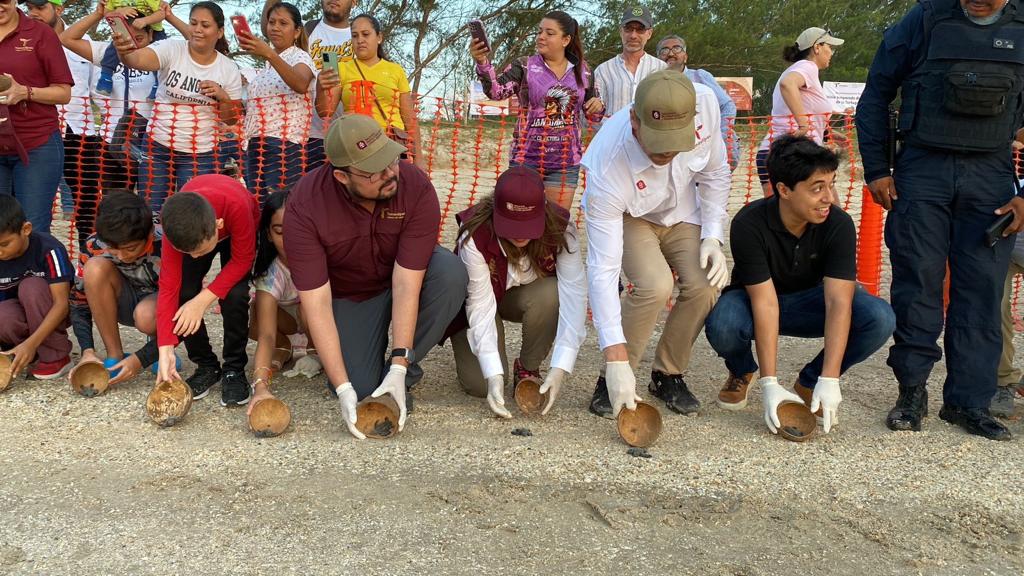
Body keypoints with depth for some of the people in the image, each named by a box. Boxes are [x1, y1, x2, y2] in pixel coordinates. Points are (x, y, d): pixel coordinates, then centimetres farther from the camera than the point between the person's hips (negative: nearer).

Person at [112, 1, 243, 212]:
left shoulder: (228, 69, -1)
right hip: (158, 147, 0)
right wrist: (124, 53, -49)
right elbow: (139, 58, -27)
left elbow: (232, 119, 3)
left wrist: (222, 97, -16)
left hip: (201, 155, 0)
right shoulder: (172, 50, -6)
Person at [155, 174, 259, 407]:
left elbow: (242, 259, -30)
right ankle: (207, 366, 2)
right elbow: (168, 286, -33)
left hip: (234, 230, -2)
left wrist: (203, 300, -37)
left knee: (234, 294, -25)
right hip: (193, 230, 2)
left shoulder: (236, 205, -46)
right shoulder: (176, 223, -36)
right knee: (183, 292, -18)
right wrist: (165, 350, -38)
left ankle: (234, 369, -5)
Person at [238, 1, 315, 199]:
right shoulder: (267, 65, 21)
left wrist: (269, 54, -40)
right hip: (256, 146, 8)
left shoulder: (300, 57, -3)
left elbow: (301, 85, -28)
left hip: (283, 146, -8)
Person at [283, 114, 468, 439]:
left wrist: (398, 369, -34)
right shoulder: (304, 206, -29)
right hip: (347, 293, -1)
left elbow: (405, 285, -30)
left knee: (451, 273, -32)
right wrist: (343, 389, -33)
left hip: (407, 274, 1)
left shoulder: (417, 187, -30)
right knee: (360, 390, -18)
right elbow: (316, 304, -29)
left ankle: (404, 374, -12)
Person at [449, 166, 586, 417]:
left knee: (551, 295, -34)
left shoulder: (560, 228, -28)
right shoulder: (474, 235, -33)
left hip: (525, 297, 2)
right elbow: (481, 306, -31)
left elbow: (574, 294, -32)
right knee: (480, 384, -20)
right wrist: (494, 375, -38)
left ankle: (528, 369, -8)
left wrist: (561, 368, -40)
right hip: (481, 300, -1)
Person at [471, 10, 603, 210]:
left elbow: (592, 111, 15)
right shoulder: (524, 66, -3)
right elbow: (496, 91, -19)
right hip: (527, 159, -2)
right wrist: (482, 63, -36)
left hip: (566, 162, 2)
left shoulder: (582, 71, 5)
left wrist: (597, 105, -9)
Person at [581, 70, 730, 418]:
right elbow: (603, 269, -39)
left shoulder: (705, 104, -31)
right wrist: (617, 359, -40)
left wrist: (713, 237, -16)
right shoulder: (607, 168, -41)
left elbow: (714, 173, -8)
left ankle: (668, 375, 5)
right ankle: (612, 379, -7)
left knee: (705, 285, -19)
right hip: (627, 218, -4)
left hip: (681, 214, 4)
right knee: (655, 285, -29)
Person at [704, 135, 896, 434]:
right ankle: (742, 371, 2)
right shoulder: (749, 224, -28)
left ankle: (811, 382, 0)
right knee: (721, 325, -37)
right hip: (754, 300, -2)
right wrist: (769, 384, -34)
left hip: (809, 301, 2)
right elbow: (765, 303, -31)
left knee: (880, 318, -26)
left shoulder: (839, 225, -22)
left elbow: (838, 303, -29)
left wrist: (829, 381, -37)